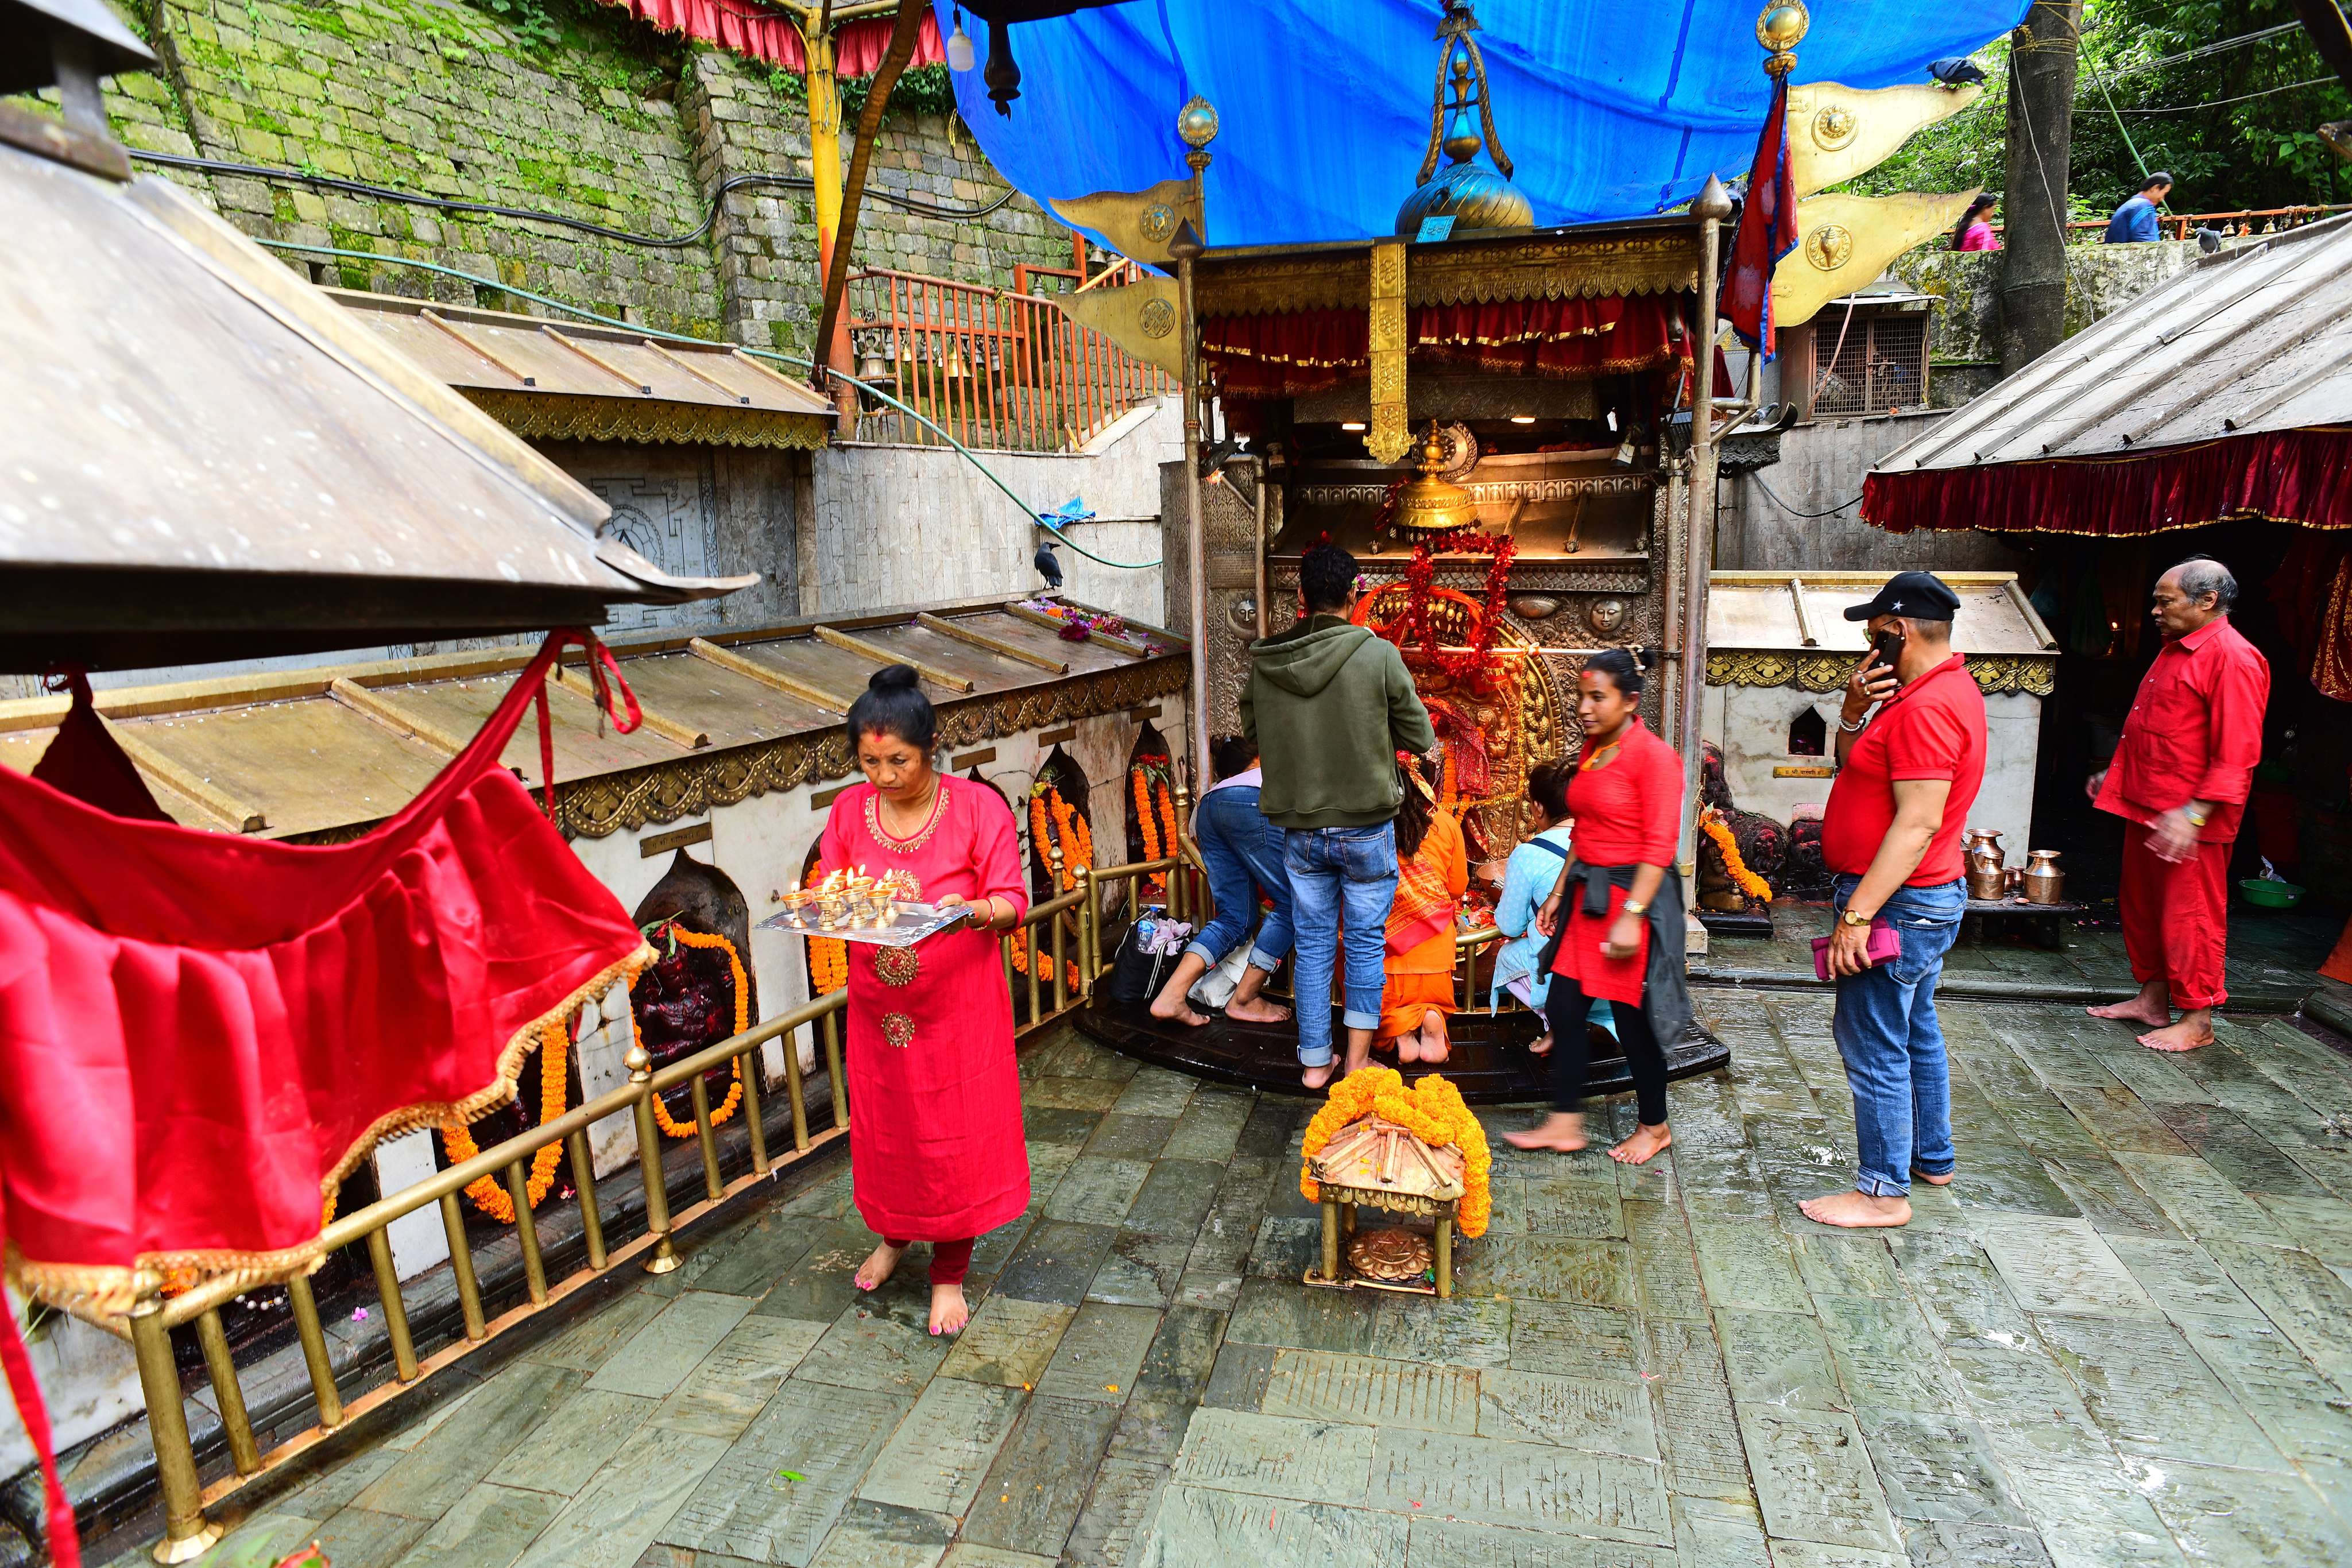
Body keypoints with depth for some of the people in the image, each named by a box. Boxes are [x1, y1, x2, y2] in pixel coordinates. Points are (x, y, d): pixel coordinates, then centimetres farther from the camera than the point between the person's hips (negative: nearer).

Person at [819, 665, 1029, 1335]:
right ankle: (893, 1235, 46)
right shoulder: (848, 811, -1)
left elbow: (1012, 901, -11)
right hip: (877, 1003, 4)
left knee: (954, 1138, 5)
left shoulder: (978, 806, -12)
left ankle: (949, 1274, 27)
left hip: (958, 1005, -3)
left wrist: (971, 911, -32)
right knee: (883, 1128, 17)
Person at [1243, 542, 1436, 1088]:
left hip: (1298, 829, 3)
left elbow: (1250, 731, 9)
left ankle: (1315, 1061, 22)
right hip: (1366, 827, -2)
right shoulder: (1378, 655, -14)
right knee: (1365, 941, 12)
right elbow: (1420, 737, -6)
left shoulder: (1264, 660, -6)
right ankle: (1358, 1060, 20)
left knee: (1312, 943, 14)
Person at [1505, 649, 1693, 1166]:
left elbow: (1660, 847, -18)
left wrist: (1630, 916, -23)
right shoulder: (1591, 751, 10)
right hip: (1586, 893, 8)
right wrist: (1559, 892, 16)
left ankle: (1655, 1127, 24)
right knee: (1564, 1007, 7)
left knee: (1632, 1019, 4)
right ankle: (1565, 1123, 18)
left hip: (1635, 896, -8)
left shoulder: (1654, 756, -14)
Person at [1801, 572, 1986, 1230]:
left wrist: (1857, 915, -29)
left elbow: (1918, 823, -28)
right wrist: (1855, 711, -4)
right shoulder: (1945, 688, 12)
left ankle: (1883, 1192, 7)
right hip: (1927, 901, 11)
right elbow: (1853, 765, 15)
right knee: (1915, 1033, 23)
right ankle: (1932, 1157, 38)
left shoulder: (1926, 707, -22)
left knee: (1874, 1046, -3)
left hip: (1897, 904, -11)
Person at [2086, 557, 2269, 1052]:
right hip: (2145, 807, 9)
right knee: (2140, 906, 17)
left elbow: (2237, 755, -21)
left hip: (2191, 820, -9)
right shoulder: (2175, 649, 13)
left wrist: (2193, 813, -26)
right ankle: (2152, 1000, 30)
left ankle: (2197, 1021, 12)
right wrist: (2115, 773, 25)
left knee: (2190, 917, 0)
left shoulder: (2234, 659, -16)